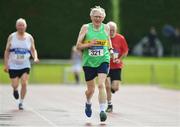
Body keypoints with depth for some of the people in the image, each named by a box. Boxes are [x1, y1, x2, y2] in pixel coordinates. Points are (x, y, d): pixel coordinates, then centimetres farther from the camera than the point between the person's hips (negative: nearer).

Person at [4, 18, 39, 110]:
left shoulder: (29, 38, 2)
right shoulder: (12, 37, -2)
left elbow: (33, 50, 10)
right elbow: (7, 51, 1)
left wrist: (35, 58, -12)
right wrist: (6, 64, -4)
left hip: (25, 65, 0)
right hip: (13, 65, 0)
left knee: (24, 83, -14)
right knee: (15, 85, 1)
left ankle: (21, 102, 1)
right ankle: (15, 90, 39)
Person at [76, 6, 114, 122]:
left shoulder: (106, 28, 3)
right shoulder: (85, 28, -3)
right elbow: (78, 46, -2)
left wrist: (111, 50, 8)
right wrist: (89, 44, -18)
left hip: (103, 60, 0)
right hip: (89, 62, 0)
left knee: (101, 84, -20)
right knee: (91, 89, 11)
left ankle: (102, 110, -21)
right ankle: (88, 103, 44)